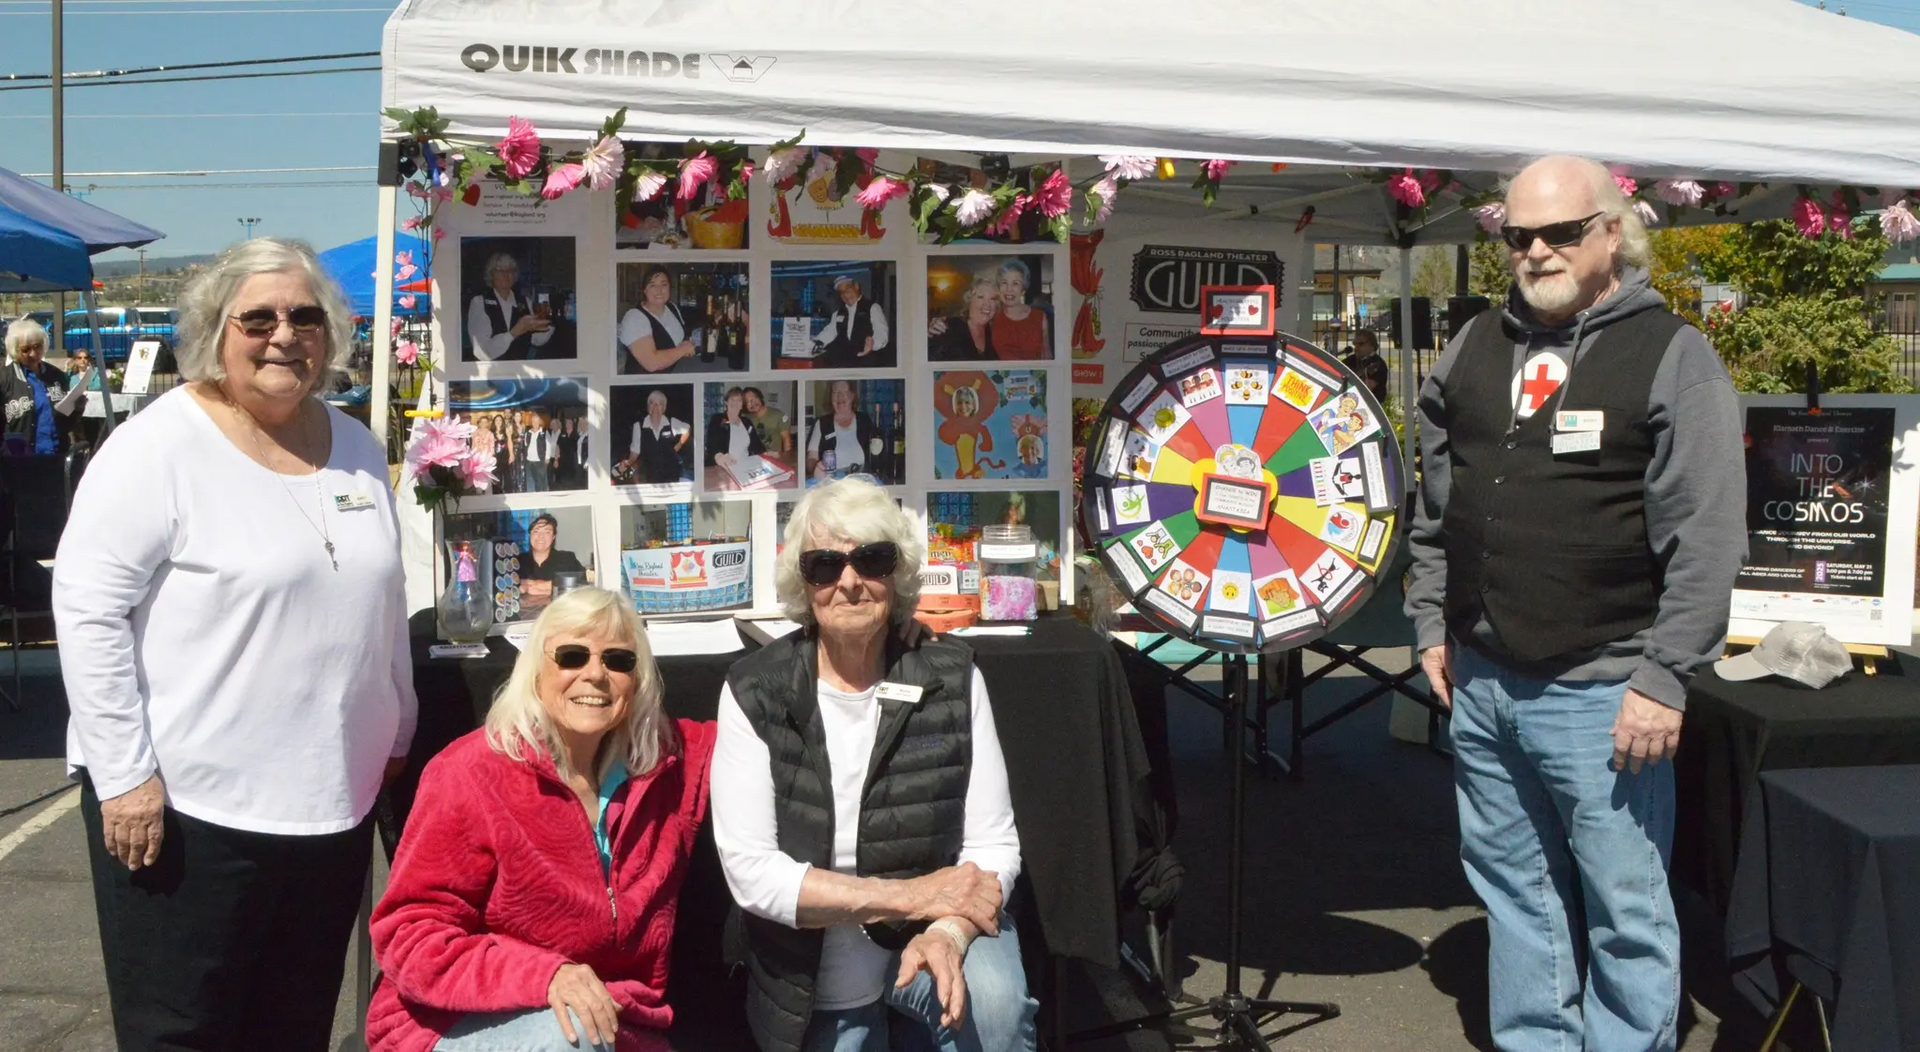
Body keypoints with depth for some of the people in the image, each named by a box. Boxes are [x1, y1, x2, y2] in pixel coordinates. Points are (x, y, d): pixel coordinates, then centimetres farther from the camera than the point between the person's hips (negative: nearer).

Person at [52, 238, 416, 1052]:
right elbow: (86, 609, -13)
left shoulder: (357, 450, 11)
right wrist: (125, 772, -16)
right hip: (187, 804, -6)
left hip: (335, 803, 6)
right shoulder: (161, 447, -9)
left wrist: (396, 741, 19)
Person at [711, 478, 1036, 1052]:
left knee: (990, 1000, -29)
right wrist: (911, 896, -22)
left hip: (928, 932, 0)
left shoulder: (952, 678, -7)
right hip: (809, 988, 1)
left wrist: (946, 932, -30)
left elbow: (993, 844, -9)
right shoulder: (754, 692, -11)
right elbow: (750, 871, -17)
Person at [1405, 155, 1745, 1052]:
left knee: (1625, 910, 3)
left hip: (1601, 695, -5)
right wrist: (1433, 623, 14)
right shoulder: (1476, 349, 11)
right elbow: (1435, 506, 19)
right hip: (1482, 681, 6)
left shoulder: (1671, 356, -6)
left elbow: (1707, 539, -11)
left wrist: (1664, 678, -15)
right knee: (1514, 889, 16)